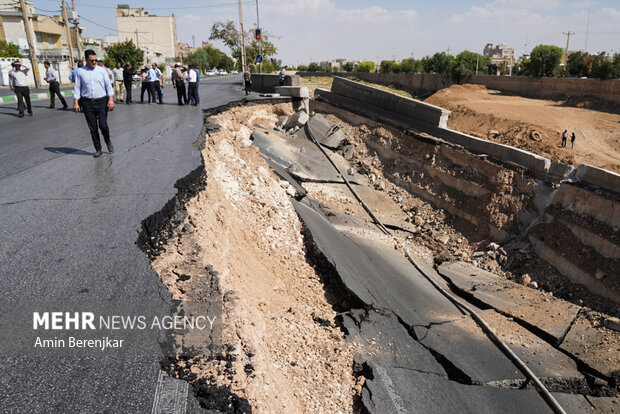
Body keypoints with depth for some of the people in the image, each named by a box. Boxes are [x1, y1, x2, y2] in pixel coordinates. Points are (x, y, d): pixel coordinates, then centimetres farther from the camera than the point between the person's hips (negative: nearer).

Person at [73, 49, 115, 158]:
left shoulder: (101, 70, 5)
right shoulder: (80, 71, 5)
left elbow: (108, 85, 4)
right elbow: (77, 88, 6)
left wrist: (111, 100, -7)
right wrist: (76, 103, 0)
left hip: (101, 101, -1)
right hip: (87, 103, 1)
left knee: (103, 125, -9)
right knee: (93, 128, 4)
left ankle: (108, 142, 21)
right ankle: (98, 149, 15)